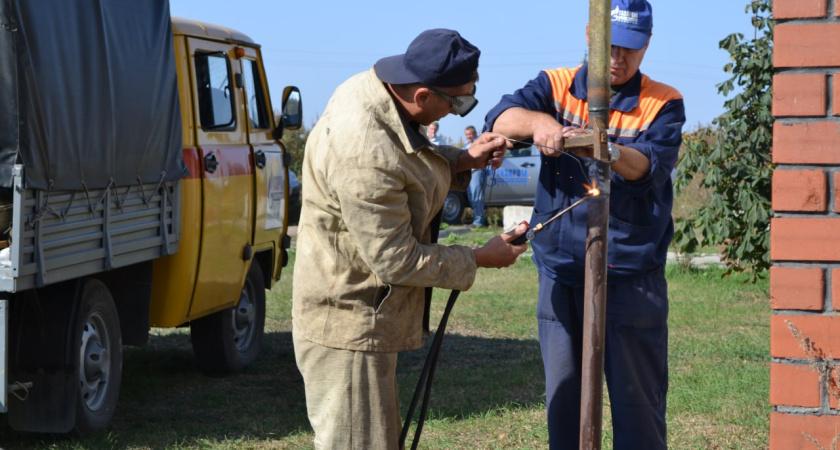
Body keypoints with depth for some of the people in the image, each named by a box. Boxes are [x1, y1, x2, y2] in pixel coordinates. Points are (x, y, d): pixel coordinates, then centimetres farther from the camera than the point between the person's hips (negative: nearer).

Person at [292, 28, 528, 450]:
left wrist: (464, 160, 1)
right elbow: (397, 261, -25)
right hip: (349, 331, -11)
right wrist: (480, 258, -12)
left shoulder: (371, 89, -3)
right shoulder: (365, 156, -33)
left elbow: (407, 168, 18)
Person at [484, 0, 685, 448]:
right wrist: (537, 122, -37)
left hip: (630, 274, -3)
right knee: (562, 400, 10)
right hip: (560, 272, 3)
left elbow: (650, 167, -20)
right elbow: (501, 117, -14)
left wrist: (608, 151, -41)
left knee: (638, 402, -1)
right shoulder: (555, 86, 5)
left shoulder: (663, 104, -2)